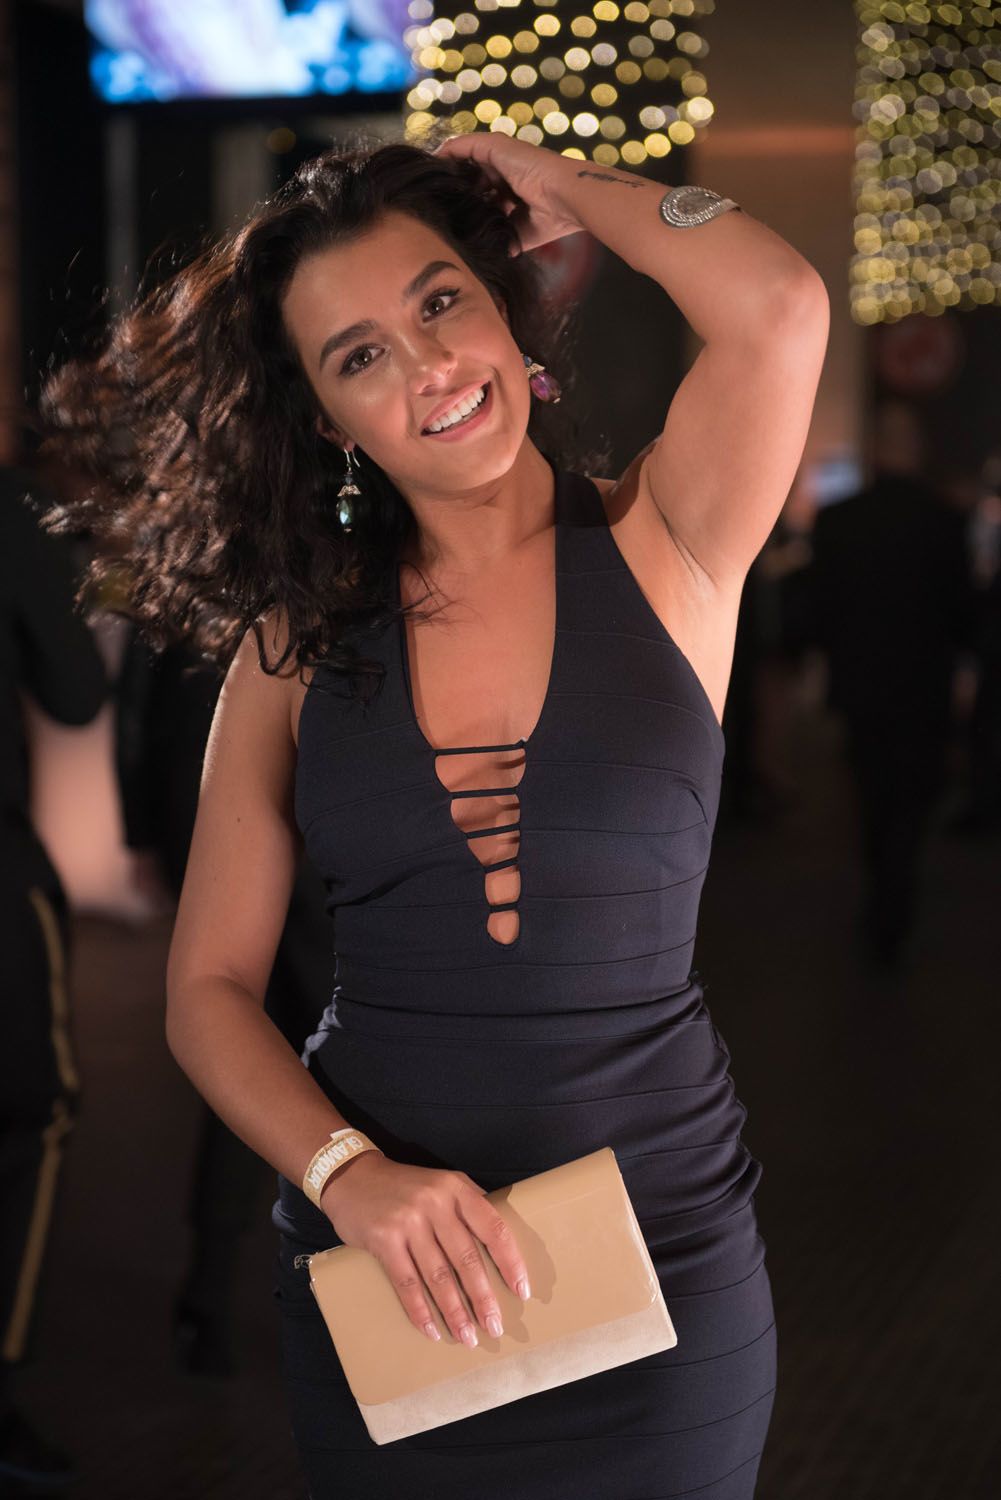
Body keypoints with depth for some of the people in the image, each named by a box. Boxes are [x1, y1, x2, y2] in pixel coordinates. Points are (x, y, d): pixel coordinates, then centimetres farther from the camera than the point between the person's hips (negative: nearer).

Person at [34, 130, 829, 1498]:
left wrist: (554, 187, -6)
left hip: (662, 1246, -1)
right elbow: (211, 985, 0)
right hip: (380, 1274, 2)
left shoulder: (663, 549, -5)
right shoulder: (298, 637, 0)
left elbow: (777, 302, -24)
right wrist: (351, 1176, -17)